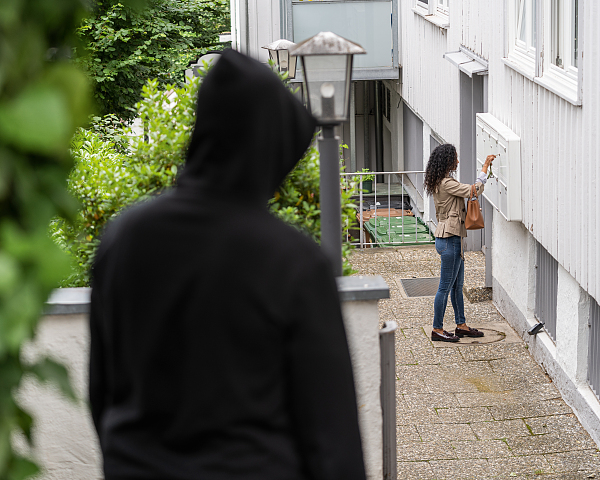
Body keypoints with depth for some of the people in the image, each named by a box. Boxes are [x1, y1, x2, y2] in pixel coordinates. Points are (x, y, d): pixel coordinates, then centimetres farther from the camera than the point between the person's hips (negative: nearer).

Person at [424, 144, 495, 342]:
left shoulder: (440, 182, 12)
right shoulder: (446, 184, -19)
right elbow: (475, 191, -18)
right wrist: (485, 167, -10)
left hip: (452, 239, 11)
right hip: (449, 239, -11)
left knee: (457, 285, 16)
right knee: (445, 286, -3)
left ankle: (461, 325, 24)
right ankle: (437, 330, 4)